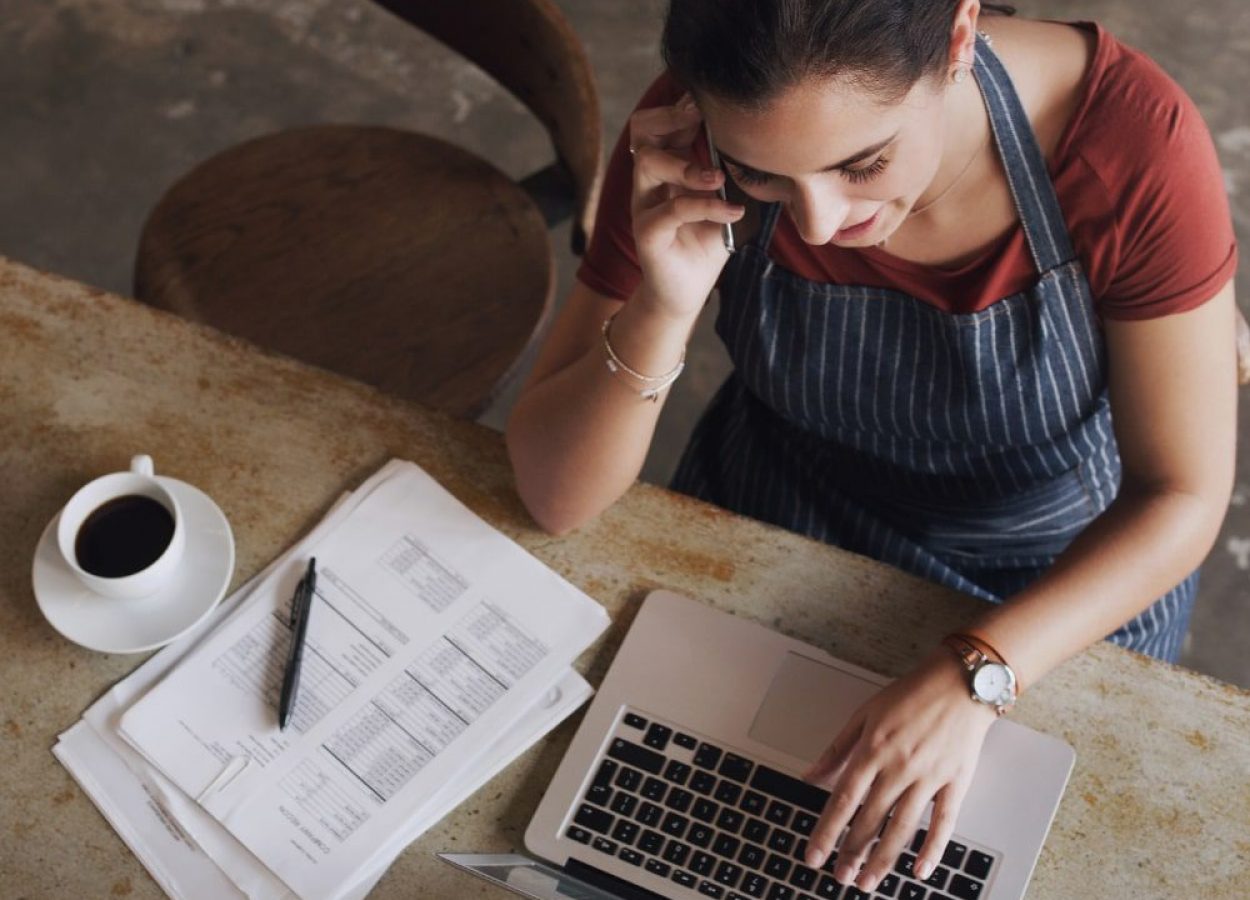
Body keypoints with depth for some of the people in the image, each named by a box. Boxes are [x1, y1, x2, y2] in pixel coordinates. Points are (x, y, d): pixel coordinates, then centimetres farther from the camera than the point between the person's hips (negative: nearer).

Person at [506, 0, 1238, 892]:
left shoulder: (1130, 141, -31)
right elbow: (556, 494, -21)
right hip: (773, 523, 1)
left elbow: (1184, 497, -21)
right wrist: (663, 310, -39)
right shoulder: (696, 136, -26)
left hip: (1058, 592, 0)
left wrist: (973, 680, -35)